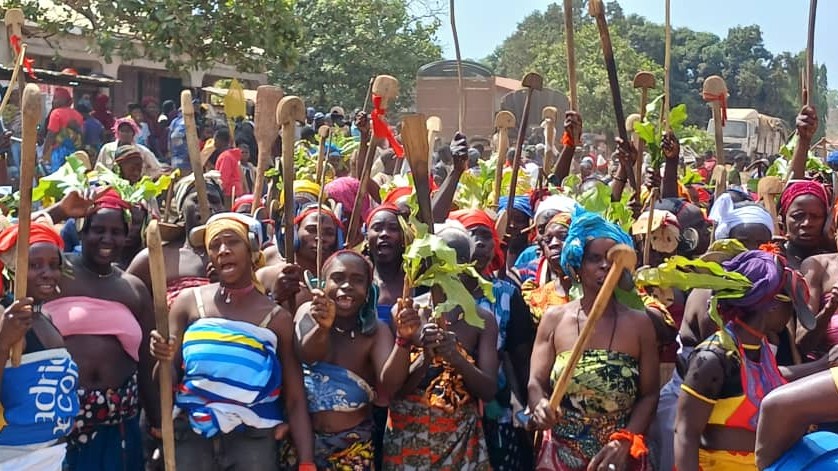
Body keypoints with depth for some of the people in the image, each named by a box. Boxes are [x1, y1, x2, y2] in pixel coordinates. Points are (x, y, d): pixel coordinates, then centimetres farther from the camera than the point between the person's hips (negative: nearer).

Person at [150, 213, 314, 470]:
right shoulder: (189, 302, 3)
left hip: (253, 440, -1)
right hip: (190, 435, 1)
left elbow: (295, 401, -1)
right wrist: (165, 361, -17)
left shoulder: (277, 317, 0)